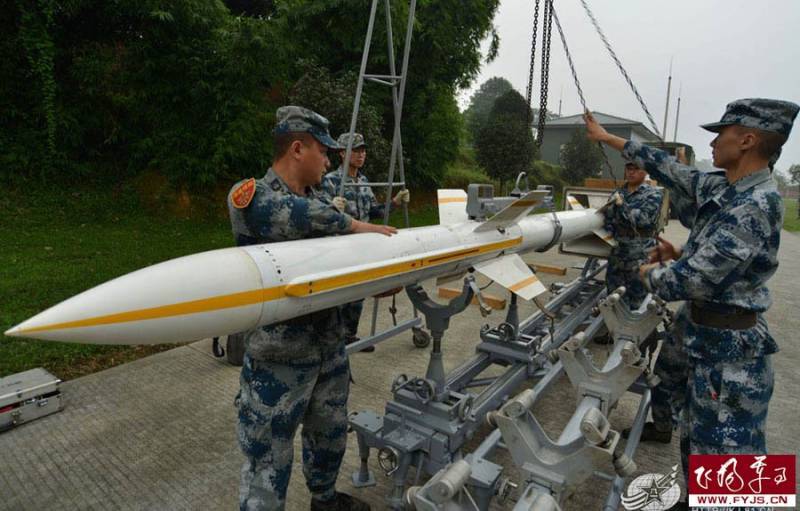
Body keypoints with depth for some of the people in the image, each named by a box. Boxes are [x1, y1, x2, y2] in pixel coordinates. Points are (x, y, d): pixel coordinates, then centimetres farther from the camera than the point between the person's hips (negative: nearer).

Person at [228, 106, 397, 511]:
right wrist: (355, 225, -25)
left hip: (330, 349, 8)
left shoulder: (317, 203, 9)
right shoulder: (248, 195, -13)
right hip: (279, 358, -7)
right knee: (268, 462, 7)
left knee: (330, 433, 25)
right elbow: (286, 213, -35)